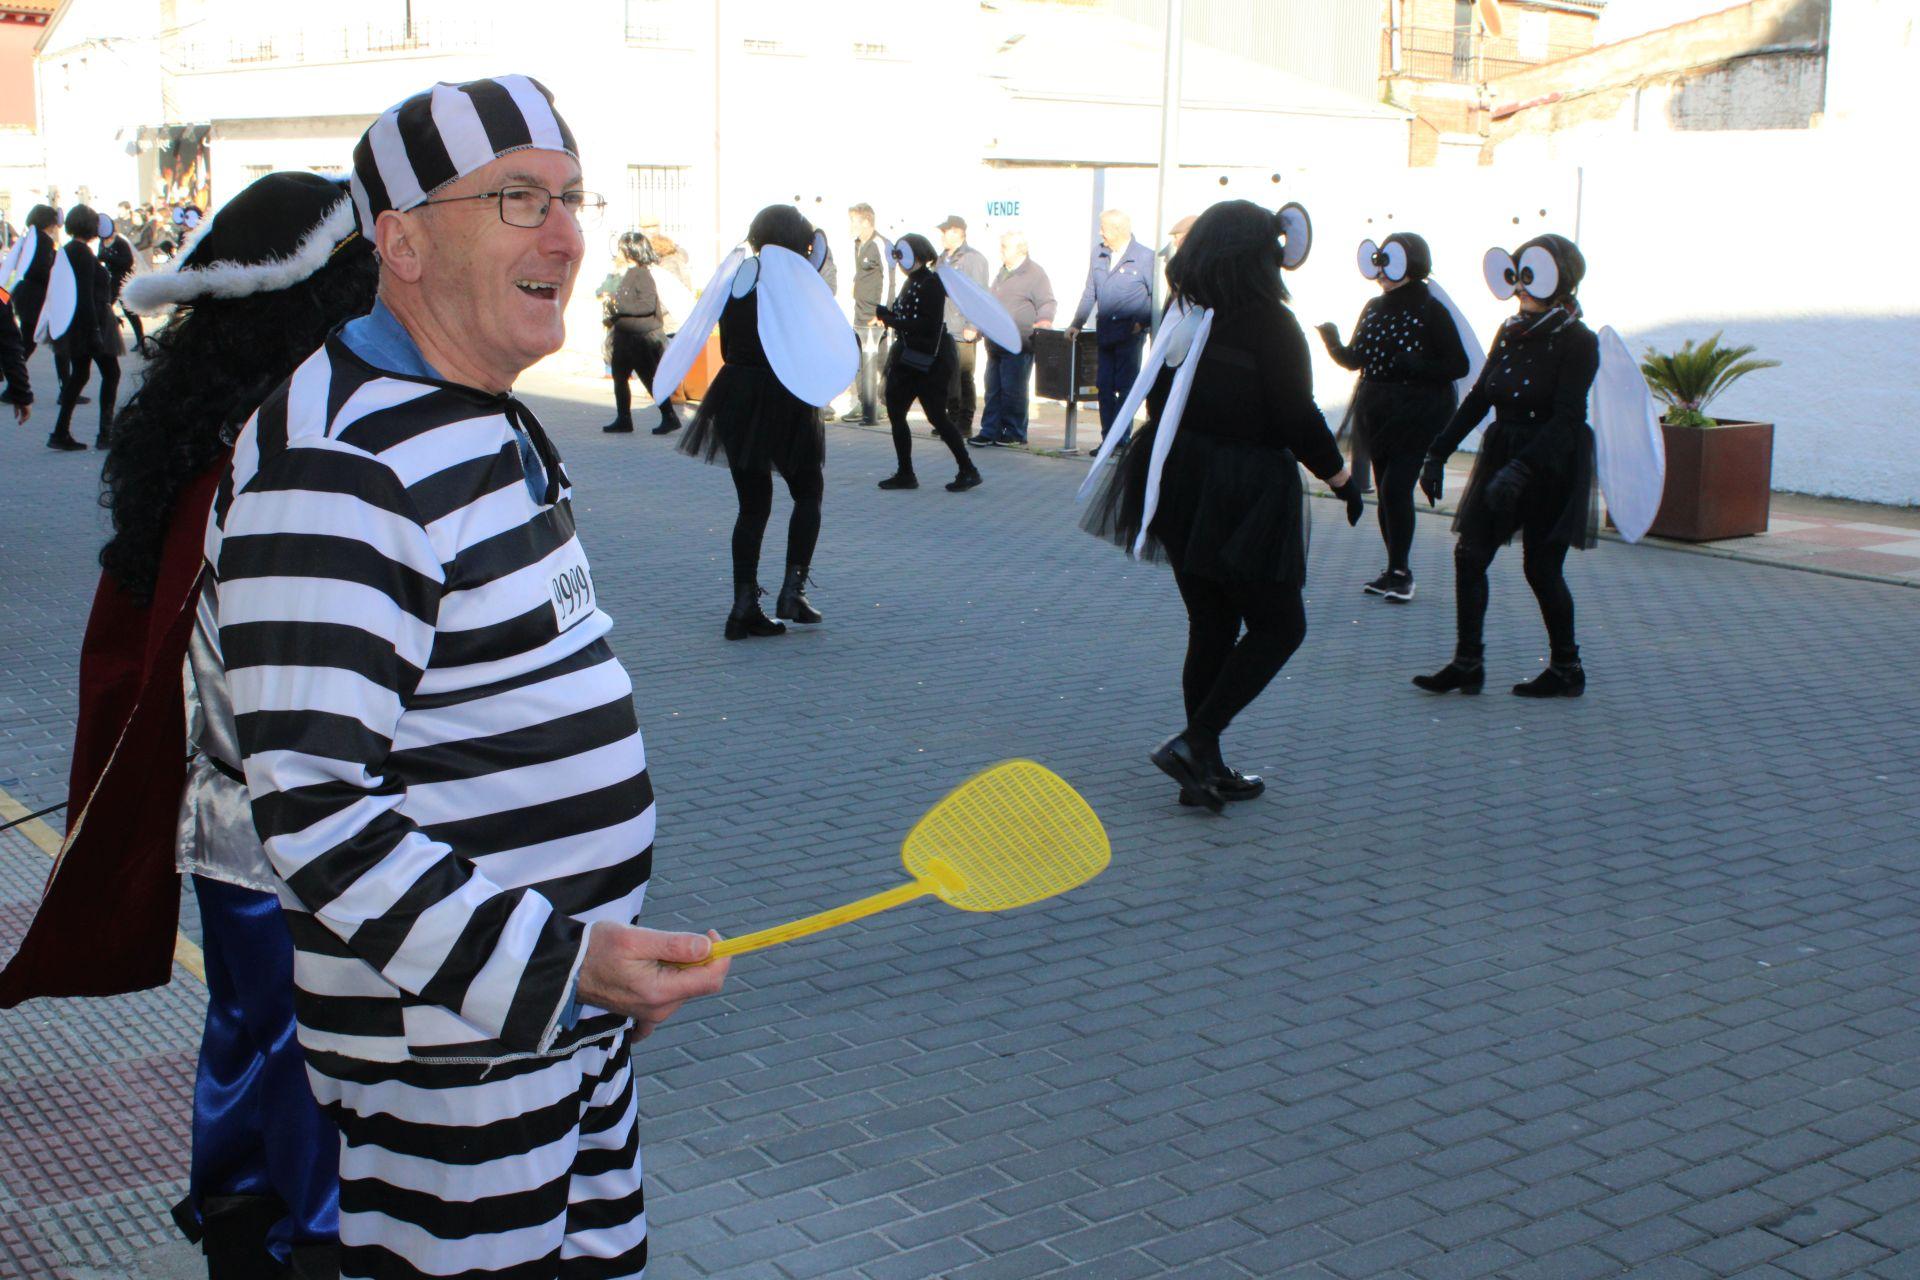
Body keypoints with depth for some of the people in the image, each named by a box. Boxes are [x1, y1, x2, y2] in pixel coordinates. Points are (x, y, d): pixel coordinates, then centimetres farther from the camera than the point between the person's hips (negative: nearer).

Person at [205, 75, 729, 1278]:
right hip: (451, 1045, -9)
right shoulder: (334, 466, -22)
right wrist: (560, 961, -32)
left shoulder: (495, 426, 11)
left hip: (572, 1008, 10)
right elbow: (314, 810, -27)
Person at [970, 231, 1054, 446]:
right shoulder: (1003, 273, 22)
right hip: (996, 345, 9)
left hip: (1018, 346, -9)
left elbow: (1047, 304, -10)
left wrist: (1042, 322, -27)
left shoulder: (1034, 273, -6)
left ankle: (1014, 433, 2)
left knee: (1012, 390, -6)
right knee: (993, 389, 7)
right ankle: (990, 431, 10)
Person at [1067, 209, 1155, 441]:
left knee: (1126, 387, -3)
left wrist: (1143, 322, -10)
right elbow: (1090, 293, 16)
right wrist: (1077, 324, 12)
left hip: (1130, 334, -5)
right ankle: (1108, 439, 12)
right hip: (1104, 333, 5)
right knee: (1104, 387, 5)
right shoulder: (1098, 254, 11)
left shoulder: (1145, 258, -4)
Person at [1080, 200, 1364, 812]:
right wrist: (1343, 479, -2)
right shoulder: (1270, 325, -14)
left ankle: (1206, 771, 18)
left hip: (1182, 487, 7)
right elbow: (1298, 418, -15)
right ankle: (1194, 742, -6)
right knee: (1278, 625, 6)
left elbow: (1159, 404, 11)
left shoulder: (1184, 320, 5)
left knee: (1211, 625, 14)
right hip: (1246, 497, -7)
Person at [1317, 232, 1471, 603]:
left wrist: (1416, 366, -24)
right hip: (1377, 414, 6)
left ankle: (1400, 571, -2)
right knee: (1386, 490, 9)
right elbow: (1355, 359, 13)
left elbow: (1458, 365, -9)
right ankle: (1397, 569, 19)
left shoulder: (1431, 311, -9)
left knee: (1396, 488, -13)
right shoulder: (1374, 309, 9)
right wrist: (1334, 343, -7)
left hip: (1417, 415, -6)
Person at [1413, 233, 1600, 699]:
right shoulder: (1511, 333, 8)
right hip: (1502, 455, 7)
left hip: (1553, 466, -7)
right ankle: (1467, 664, 4)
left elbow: (1566, 418, -21)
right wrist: (1438, 453, 7)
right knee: (1470, 554, -1)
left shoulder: (1577, 342, -12)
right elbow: (1478, 398, 12)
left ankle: (1567, 669, 15)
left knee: (1541, 568, -1)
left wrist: (1521, 468, -32)